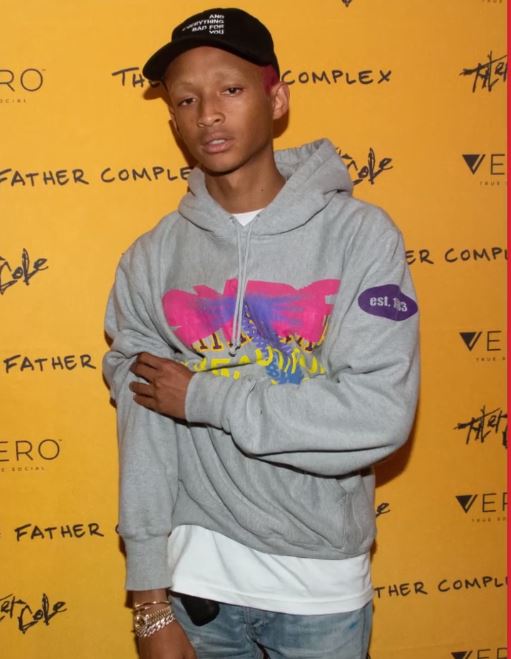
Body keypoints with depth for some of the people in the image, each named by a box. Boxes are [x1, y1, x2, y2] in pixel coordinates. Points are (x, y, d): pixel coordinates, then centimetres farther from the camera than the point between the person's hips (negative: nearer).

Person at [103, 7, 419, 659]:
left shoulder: (361, 234, -9)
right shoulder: (152, 260, -3)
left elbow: (381, 412, -19)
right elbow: (143, 437, -5)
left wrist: (204, 396, -15)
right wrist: (152, 604, -6)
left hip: (324, 584, -1)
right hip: (198, 580, 1)